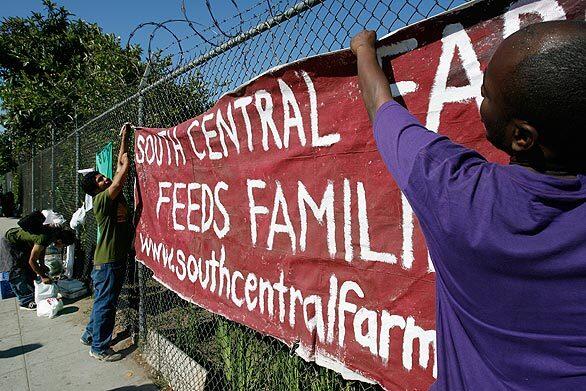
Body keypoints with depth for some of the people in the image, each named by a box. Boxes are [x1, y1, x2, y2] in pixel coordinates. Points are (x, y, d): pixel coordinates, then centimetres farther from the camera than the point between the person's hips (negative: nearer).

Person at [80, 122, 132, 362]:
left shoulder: (115, 196, 7)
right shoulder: (101, 200, -15)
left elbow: (121, 164, 8)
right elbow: (123, 170, -21)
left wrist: (125, 137, 7)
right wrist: (126, 162, -8)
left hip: (117, 259, 9)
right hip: (106, 261, -9)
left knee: (105, 302, 21)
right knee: (105, 304, 2)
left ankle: (90, 335, 37)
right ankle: (99, 348, 14)